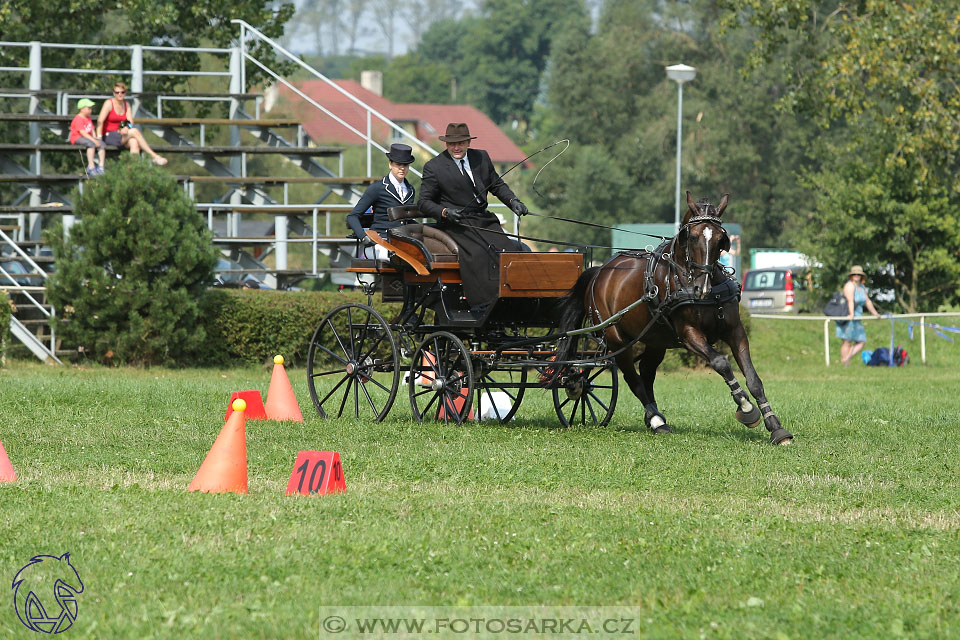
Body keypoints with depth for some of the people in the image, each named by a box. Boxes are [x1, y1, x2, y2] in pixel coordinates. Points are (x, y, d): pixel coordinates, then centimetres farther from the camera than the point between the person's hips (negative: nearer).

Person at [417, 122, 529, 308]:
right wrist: (445, 212, -18)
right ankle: (480, 306, -36)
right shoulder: (434, 167, 1)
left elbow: (497, 185, 23)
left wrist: (513, 201, 4)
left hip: (484, 220, 5)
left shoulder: (481, 158, 14)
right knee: (476, 254, -32)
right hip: (456, 224, -5)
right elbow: (424, 202, 1)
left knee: (509, 249, -20)